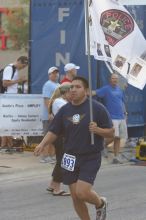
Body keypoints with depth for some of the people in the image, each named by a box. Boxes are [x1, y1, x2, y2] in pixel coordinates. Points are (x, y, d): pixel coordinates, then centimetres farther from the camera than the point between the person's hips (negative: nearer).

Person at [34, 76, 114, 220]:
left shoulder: (97, 108, -6)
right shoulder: (64, 110, 6)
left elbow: (111, 133, -4)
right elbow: (54, 132, 8)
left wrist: (98, 130, -23)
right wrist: (42, 144, -10)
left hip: (90, 158, -4)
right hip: (70, 158, 5)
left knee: (82, 193, -17)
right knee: (75, 197, 4)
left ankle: (100, 204, 17)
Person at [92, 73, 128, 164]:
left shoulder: (120, 90, 14)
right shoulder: (106, 89, -5)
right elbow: (95, 92, -19)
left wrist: (125, 114, 20)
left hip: (121, 117, 6)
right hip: (112, 117, -6)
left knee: (118, 138, 6)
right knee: (114, 136, -17)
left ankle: (116, 157, 11)